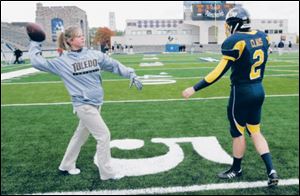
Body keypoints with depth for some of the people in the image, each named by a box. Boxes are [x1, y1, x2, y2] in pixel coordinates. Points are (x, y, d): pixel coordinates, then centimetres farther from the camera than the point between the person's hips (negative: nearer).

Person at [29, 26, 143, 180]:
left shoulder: (95, 55, 5)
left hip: (96, 103, 6)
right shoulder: (63, 61, -5)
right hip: (83, 105, -6)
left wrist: (131, 74, -4)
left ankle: (66, 165, 39)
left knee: (80, 135, 19)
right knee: (104, 135, -6)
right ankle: (107, 172, 9)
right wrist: (34, 44, 8)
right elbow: (38, 62, -1)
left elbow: (114, 65, 5)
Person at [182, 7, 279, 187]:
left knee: (238, 132, 10)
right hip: (259, 90, 7)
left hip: (242, 92, -7)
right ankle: (271, 171, 14)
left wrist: (194, 89, -17)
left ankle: (236, 169, 29)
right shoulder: (261, 37, 4)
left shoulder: (235, 41, -18)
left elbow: (219, 72, -21)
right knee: (255, 131, 17)